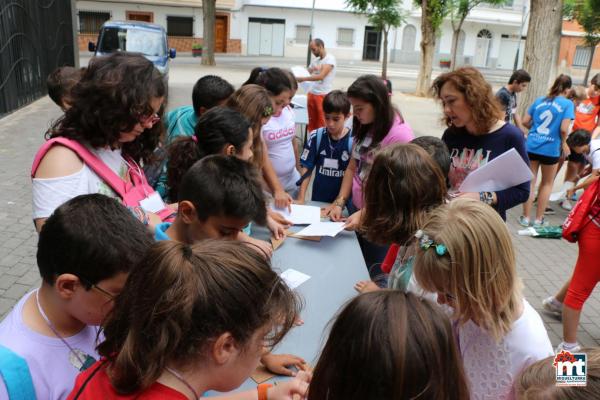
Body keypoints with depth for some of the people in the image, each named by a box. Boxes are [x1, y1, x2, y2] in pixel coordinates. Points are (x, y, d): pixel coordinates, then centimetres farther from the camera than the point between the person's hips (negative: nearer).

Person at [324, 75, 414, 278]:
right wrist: (340, 202, -2)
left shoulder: (399, 134, -20)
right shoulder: (365, 127, 3)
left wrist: (364, 214, -24)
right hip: (355, 209, 7)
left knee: (374, 275, 10)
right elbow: (352, 167, 8)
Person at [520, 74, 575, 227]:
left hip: (531, 146, 3)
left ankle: (526, 217, 14)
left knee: (530, 182, 11)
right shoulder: (568, 104, -6)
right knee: (547, 184, 16)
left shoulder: (539, 100, 6)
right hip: (550, 149, -3)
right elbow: (564, 129, -14)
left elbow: (525, 122, 8)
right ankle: (538, 219, 21)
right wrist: (564, 143, 4)